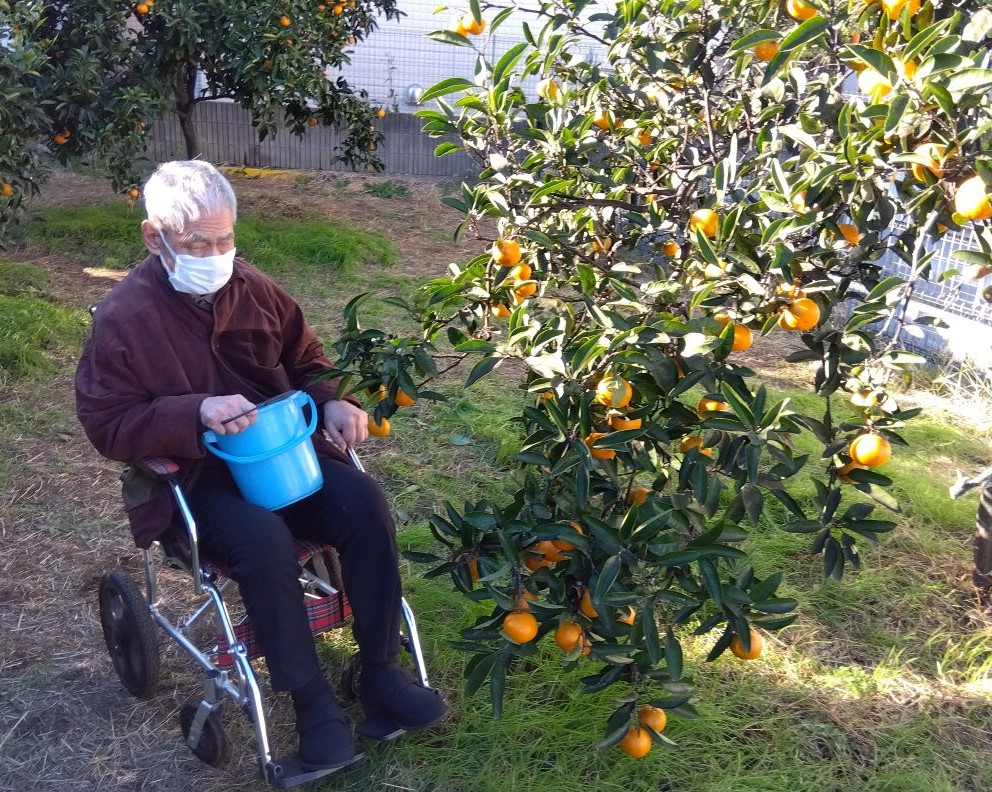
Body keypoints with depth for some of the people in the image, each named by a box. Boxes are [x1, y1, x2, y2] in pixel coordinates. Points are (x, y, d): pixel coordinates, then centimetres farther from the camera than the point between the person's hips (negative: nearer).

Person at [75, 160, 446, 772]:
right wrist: (196, 412, -25)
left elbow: (306, 359, 17)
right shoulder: (124, 318, -10)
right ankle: (311, 700, -18)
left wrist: (332, 402, -5)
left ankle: (380, 670, -9)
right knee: (264, 536, -35)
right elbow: (107, 424, -11)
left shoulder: (252, 288, 4)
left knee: (364, 502, -22)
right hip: (192, 477, -4)